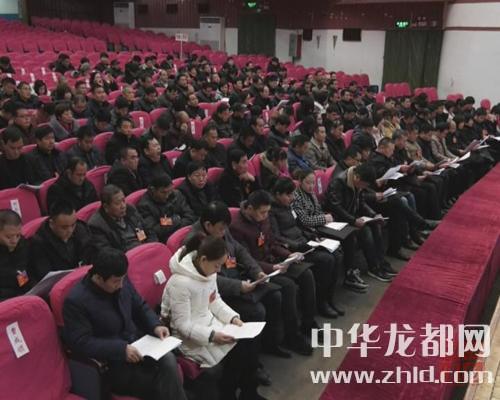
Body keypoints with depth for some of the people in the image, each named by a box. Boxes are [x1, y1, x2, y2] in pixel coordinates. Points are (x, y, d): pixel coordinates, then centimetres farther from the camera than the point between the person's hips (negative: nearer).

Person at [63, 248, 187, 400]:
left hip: (138, 343, 6)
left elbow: (140, 306, 14)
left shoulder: (122, 282, 1)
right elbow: (81, 343, -20)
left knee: (168, 360, -24)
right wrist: (121, 349, -26)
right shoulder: (76, 301, -18)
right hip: (112, 362, -5)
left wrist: (155, 325, -5)